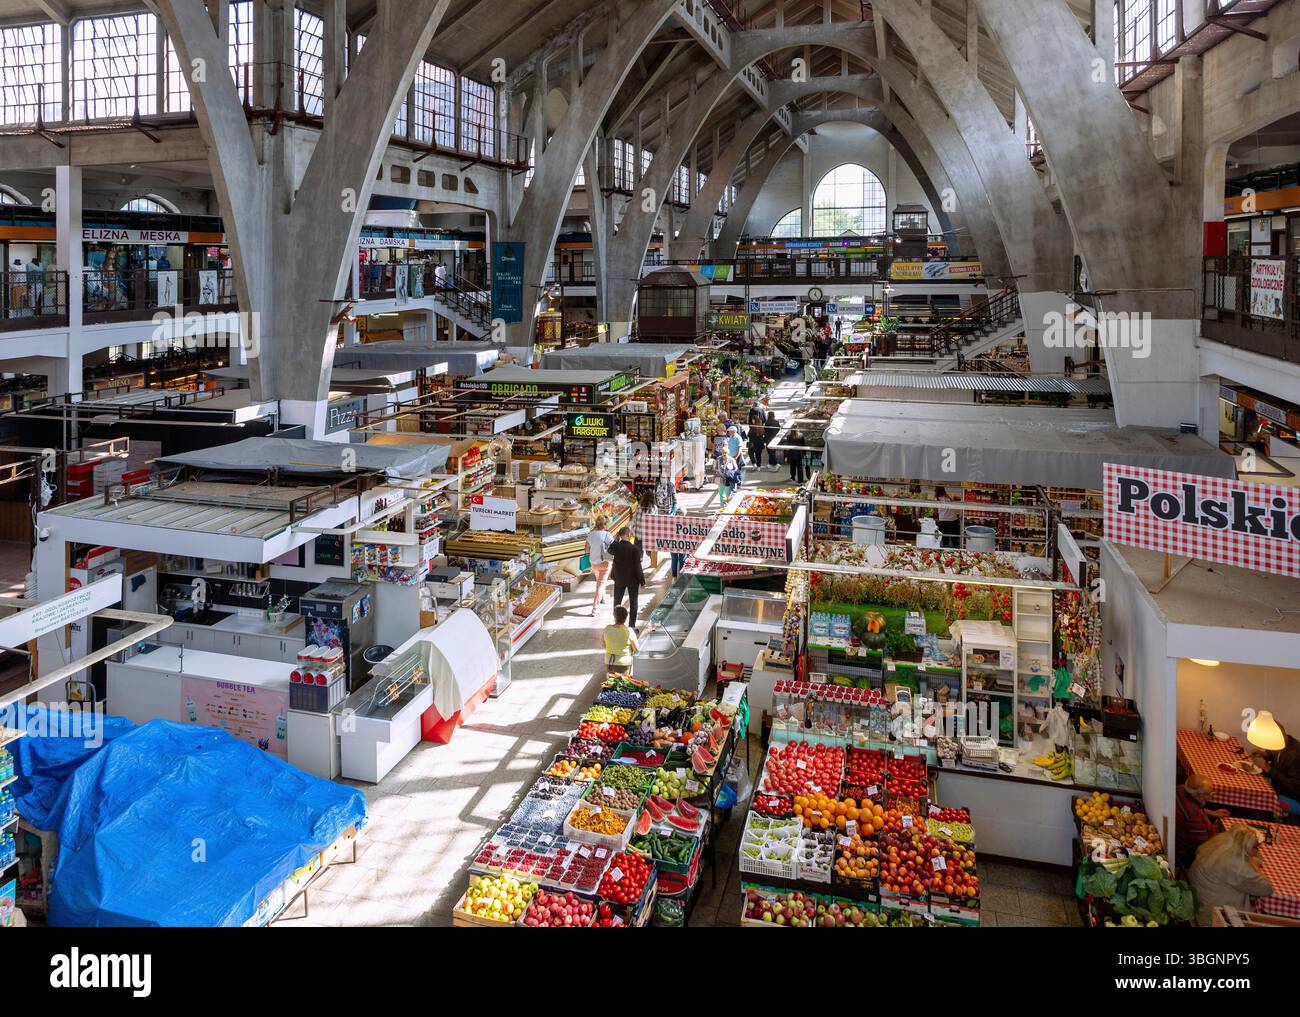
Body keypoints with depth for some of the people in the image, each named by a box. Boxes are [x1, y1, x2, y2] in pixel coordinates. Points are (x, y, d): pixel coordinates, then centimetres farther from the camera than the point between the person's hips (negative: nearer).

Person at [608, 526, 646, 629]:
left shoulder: (615, 546, -10)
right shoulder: (634, 549, -18)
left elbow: (610, 551, 15)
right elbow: (638, 567, -15)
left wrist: (617, 539, 10)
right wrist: (642, 581, -6)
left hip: (619, 579, 3)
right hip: (632, 580, -3)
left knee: (617, 603, 15)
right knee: (633, 604, 10)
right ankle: (632, 626, 13)